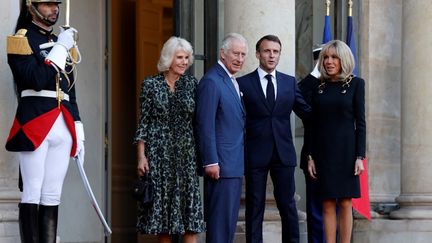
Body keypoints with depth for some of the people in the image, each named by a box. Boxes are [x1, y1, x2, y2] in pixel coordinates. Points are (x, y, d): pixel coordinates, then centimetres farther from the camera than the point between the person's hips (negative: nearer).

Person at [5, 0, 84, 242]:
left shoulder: (62, 42, 21)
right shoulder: (22, 39, -1)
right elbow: (37, 80, -17)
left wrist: (79, 136, 17)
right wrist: (60, 48, -9)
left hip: (63, 127, 6)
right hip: (35, 125, -6)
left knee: (52, 197, 5)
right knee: (32, 194, -7)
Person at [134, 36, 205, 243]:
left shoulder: (192, 84, 7)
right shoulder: (150, 84, 1)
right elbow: (143, 123, 1)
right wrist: (141, 156, -5)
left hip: (186, 154, 2)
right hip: (159, 154, -2)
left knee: (190, 205, -5)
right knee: (162, 203, 1)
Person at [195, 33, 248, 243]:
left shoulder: (232, 82, 16)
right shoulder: (211, 82, -13)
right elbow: (205, 126, -18)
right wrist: (210, 162, -21)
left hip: (234, 163, 10)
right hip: (221, 164, -10)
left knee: (230, 218, 12)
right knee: (220, 217, -8)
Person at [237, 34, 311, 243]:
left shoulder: (290, 83, 10)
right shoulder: (243, 83, 0)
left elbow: (307, 112, 10)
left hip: (283, 154, 2)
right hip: (255, 154, -2)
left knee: (288, 205, 5)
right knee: (255, 207, 2)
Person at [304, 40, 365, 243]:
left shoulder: (355, 84, 0)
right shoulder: (318, 87, 7)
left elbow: (360, 122, -2)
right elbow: (313, 125, 9)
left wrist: (360, 156, -8)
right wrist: (310, 157, 3)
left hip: (346, 150, -2)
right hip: (323, 151, 2)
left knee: (345, 203, 1)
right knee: (328, 204, 2)